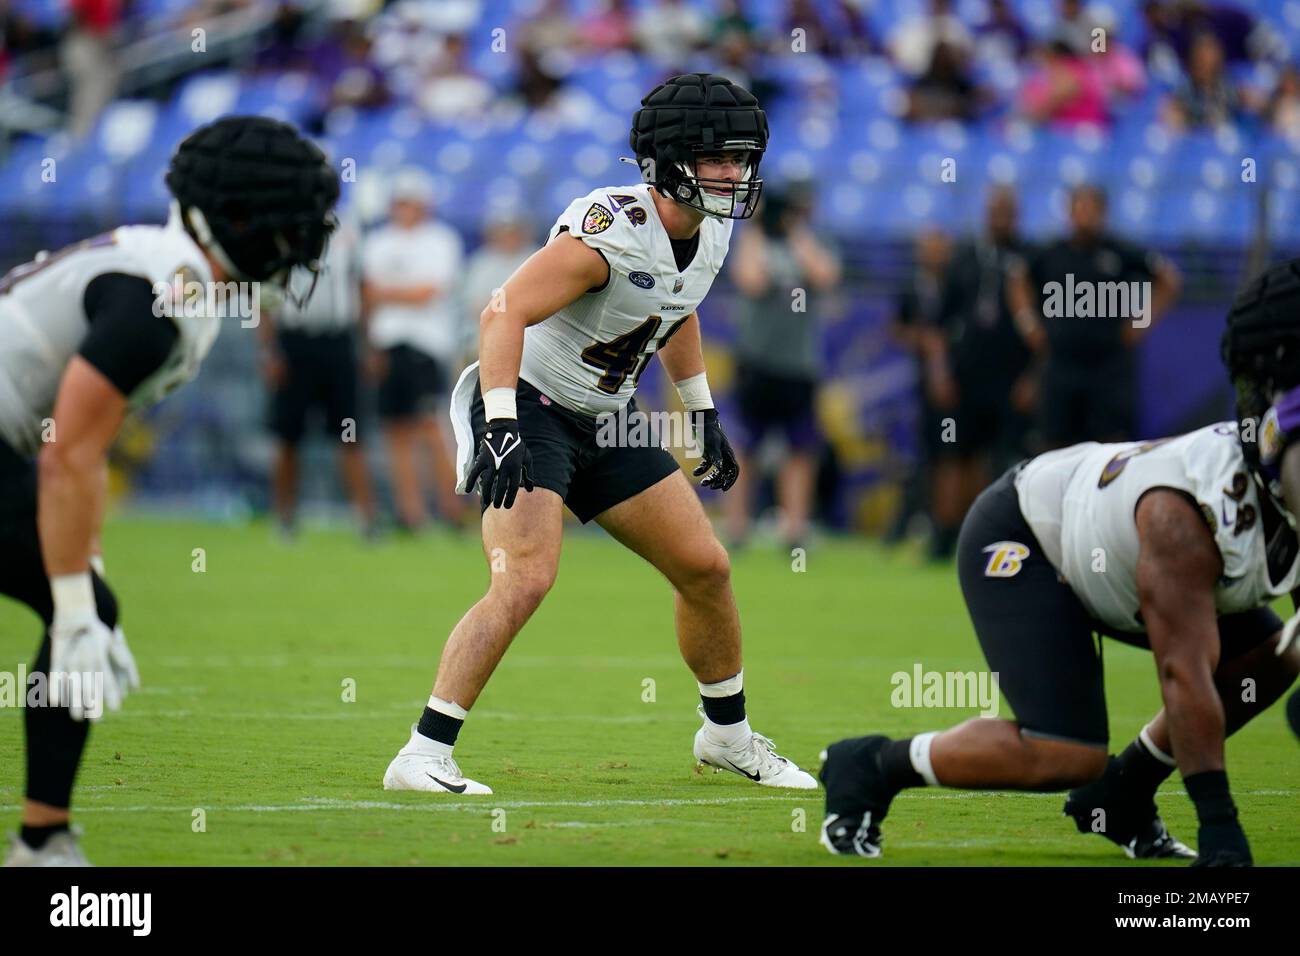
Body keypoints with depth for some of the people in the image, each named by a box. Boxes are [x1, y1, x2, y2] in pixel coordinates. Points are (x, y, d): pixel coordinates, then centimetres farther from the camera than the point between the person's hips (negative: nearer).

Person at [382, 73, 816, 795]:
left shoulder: (711, 232, 1)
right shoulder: (613, 232, -27)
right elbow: (505, 313, -34)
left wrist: (704, 415, 24)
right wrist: (501, 428, -43)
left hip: (603, 423, 9)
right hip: (528, 407, -9)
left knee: (705, 569, 11)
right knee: (526, 580, -26)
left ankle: (729, 735, 32)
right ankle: (422, 757, -23)